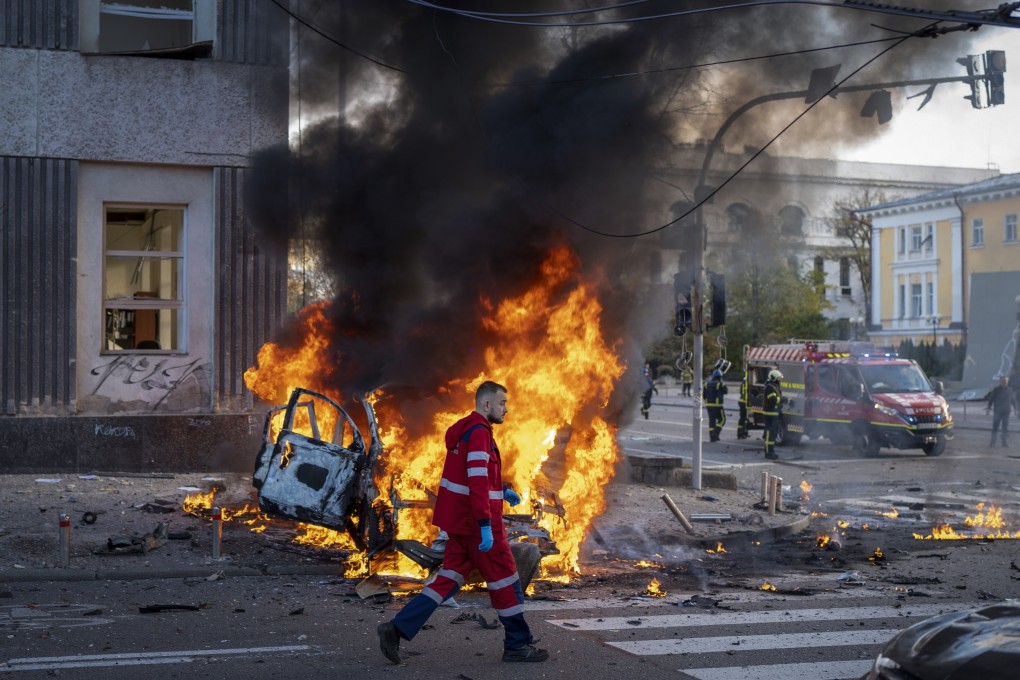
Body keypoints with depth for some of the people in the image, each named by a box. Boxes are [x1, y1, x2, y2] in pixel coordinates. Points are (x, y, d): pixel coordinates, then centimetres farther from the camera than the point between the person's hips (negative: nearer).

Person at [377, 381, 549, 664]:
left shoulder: (464, 430, 15)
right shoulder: (479, 432, -16)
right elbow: (477, 482, -25)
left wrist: (501, 490, 20)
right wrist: (485, 526, -28)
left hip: (459, 520, 9)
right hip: (477, 522, -9)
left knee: (450, 578, 9)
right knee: (505, 579, 2)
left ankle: (397, 628, 1)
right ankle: (517, 645, 12)